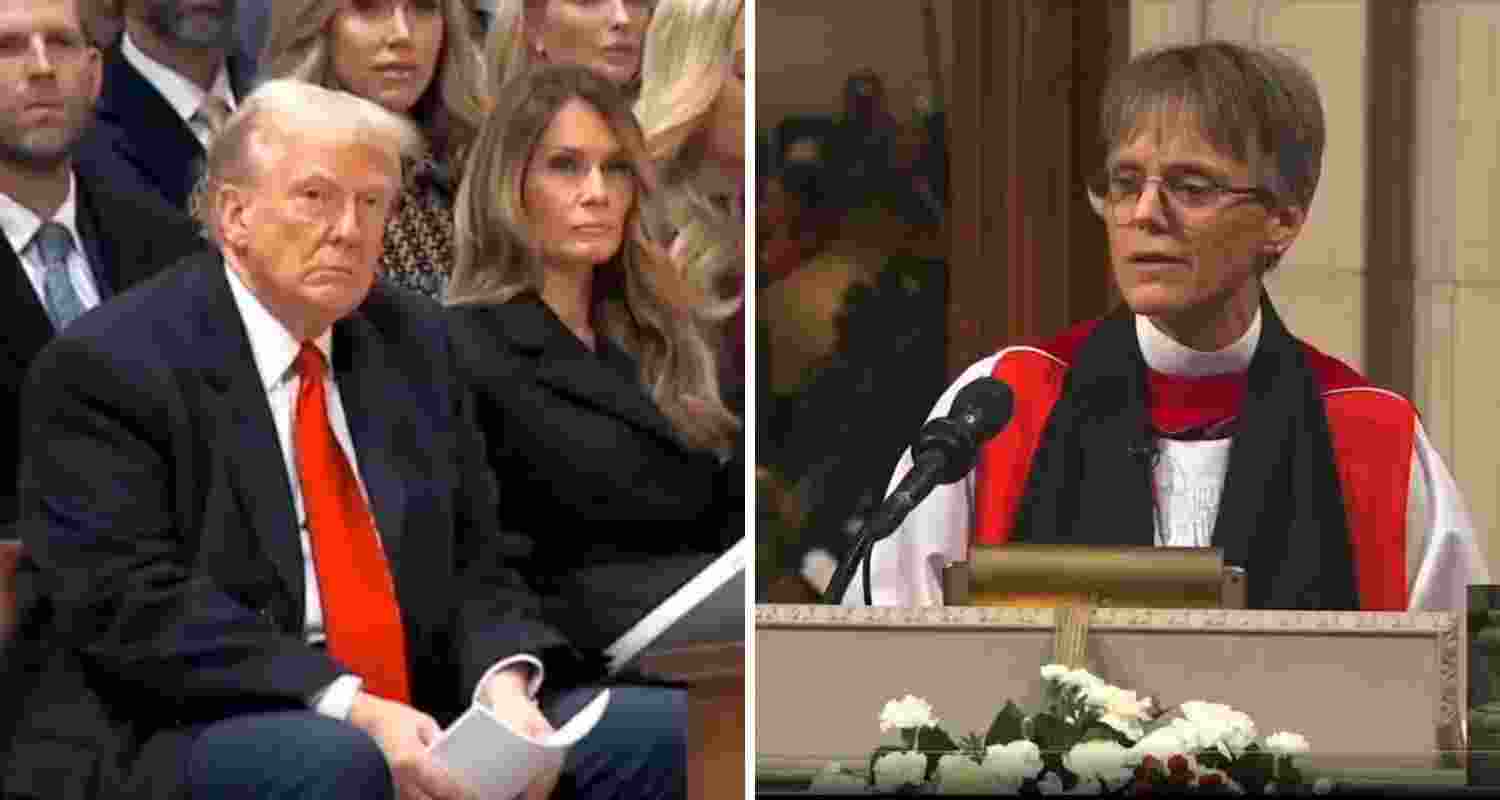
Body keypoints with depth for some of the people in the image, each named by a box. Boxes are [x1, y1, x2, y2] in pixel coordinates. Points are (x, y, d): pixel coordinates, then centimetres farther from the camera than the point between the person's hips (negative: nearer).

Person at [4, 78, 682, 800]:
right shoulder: (106, 365, -5)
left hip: (409, 728, 6)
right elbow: (137, 604, -14)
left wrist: (504, 684, -10)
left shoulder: (415, 342, 16)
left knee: (651, 736, -14)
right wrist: (347, 707, -24)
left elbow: (476, 562, 13)